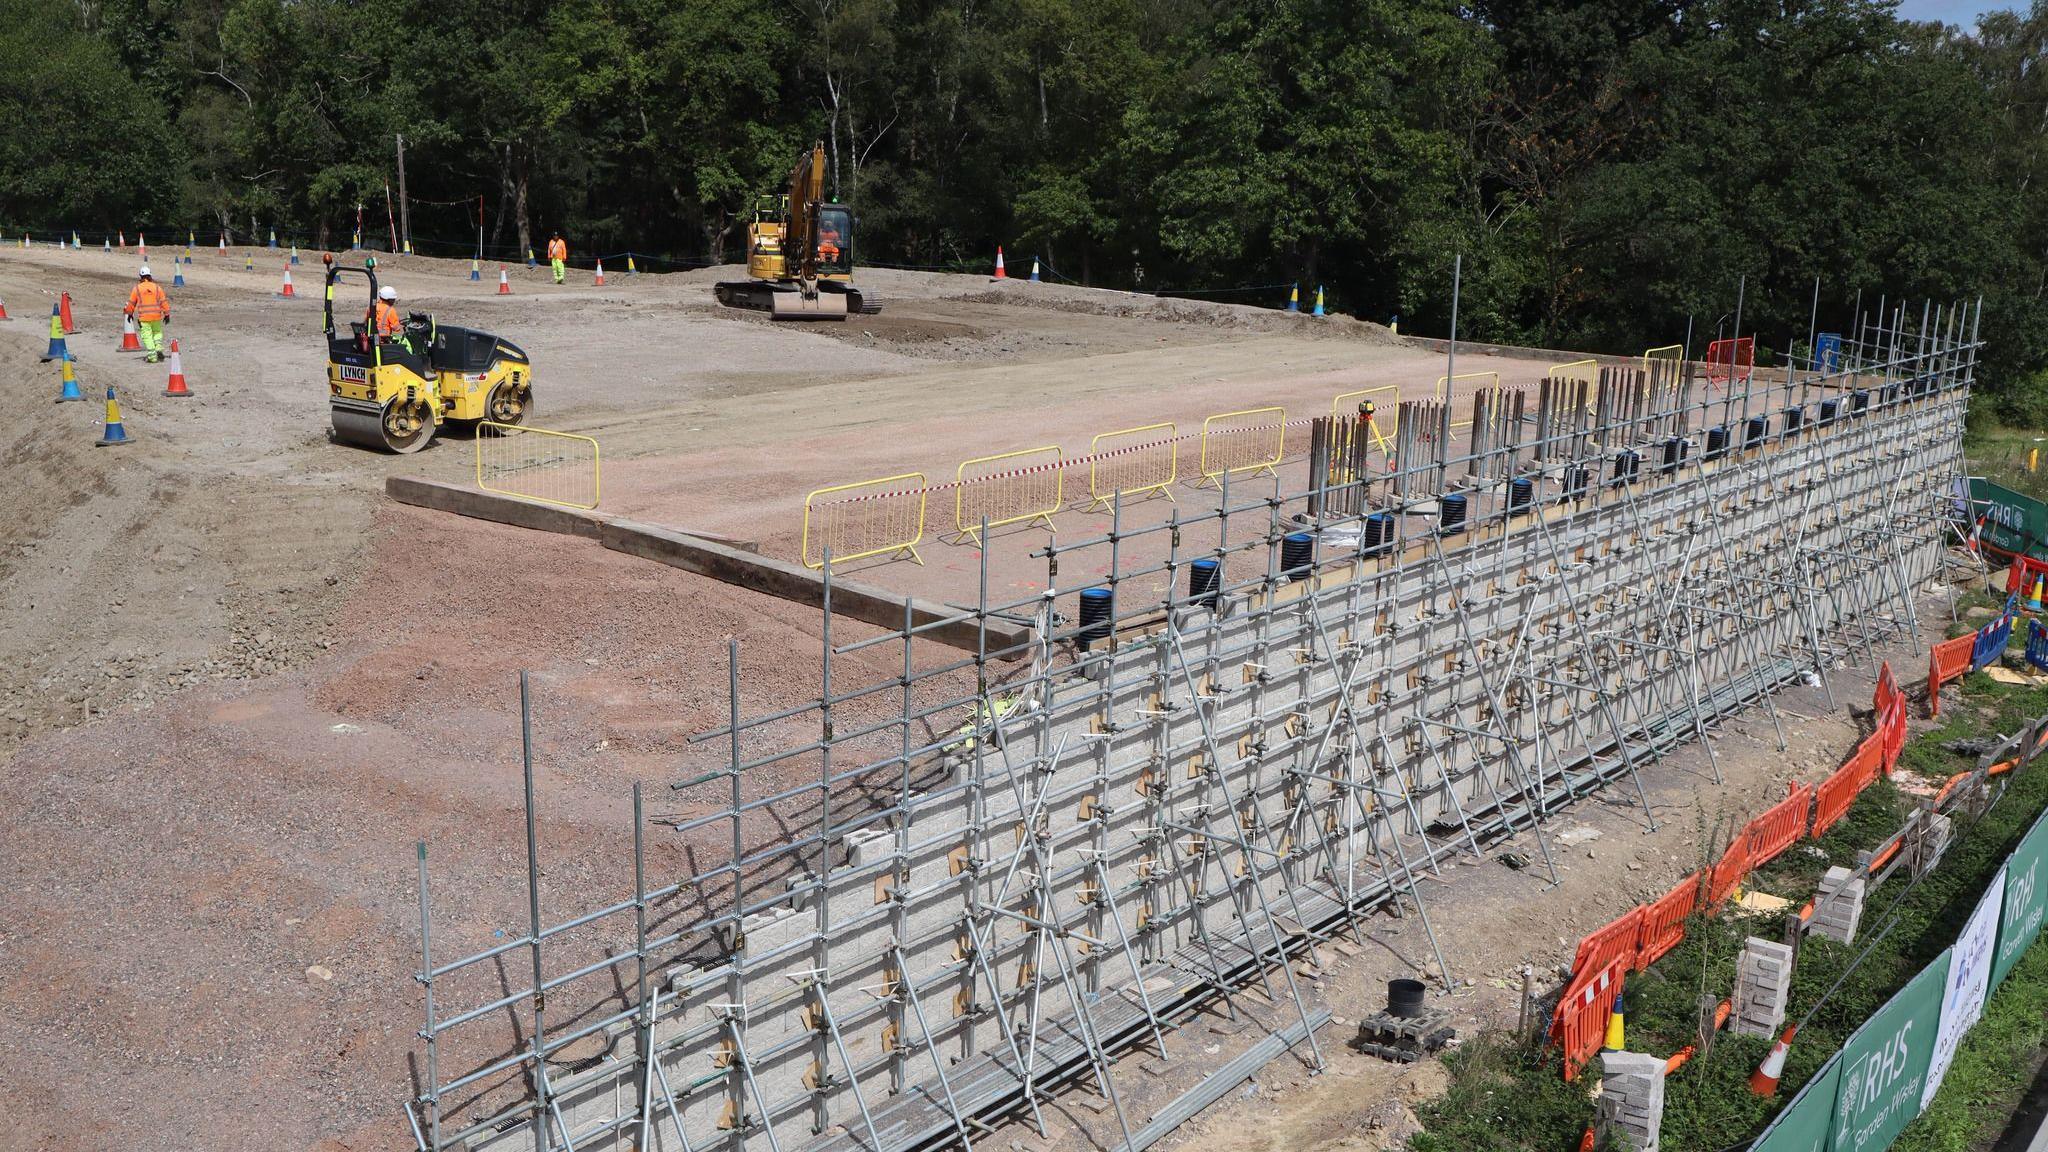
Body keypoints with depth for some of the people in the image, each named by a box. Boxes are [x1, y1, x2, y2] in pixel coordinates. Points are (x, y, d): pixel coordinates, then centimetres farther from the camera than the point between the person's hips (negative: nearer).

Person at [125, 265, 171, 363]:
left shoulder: (136, 288, 0)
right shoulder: (157, 287, 2)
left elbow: (131, 303, 8)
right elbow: (164, 301, 2)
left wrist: (130, 313, 23)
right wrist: (167, 314, 9)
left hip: (144, 317, -2)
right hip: (156, 316, 2)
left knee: (147, 335, 0)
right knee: (157, 332, 20)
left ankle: (152, 356, -7)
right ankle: (159, 348, 1)